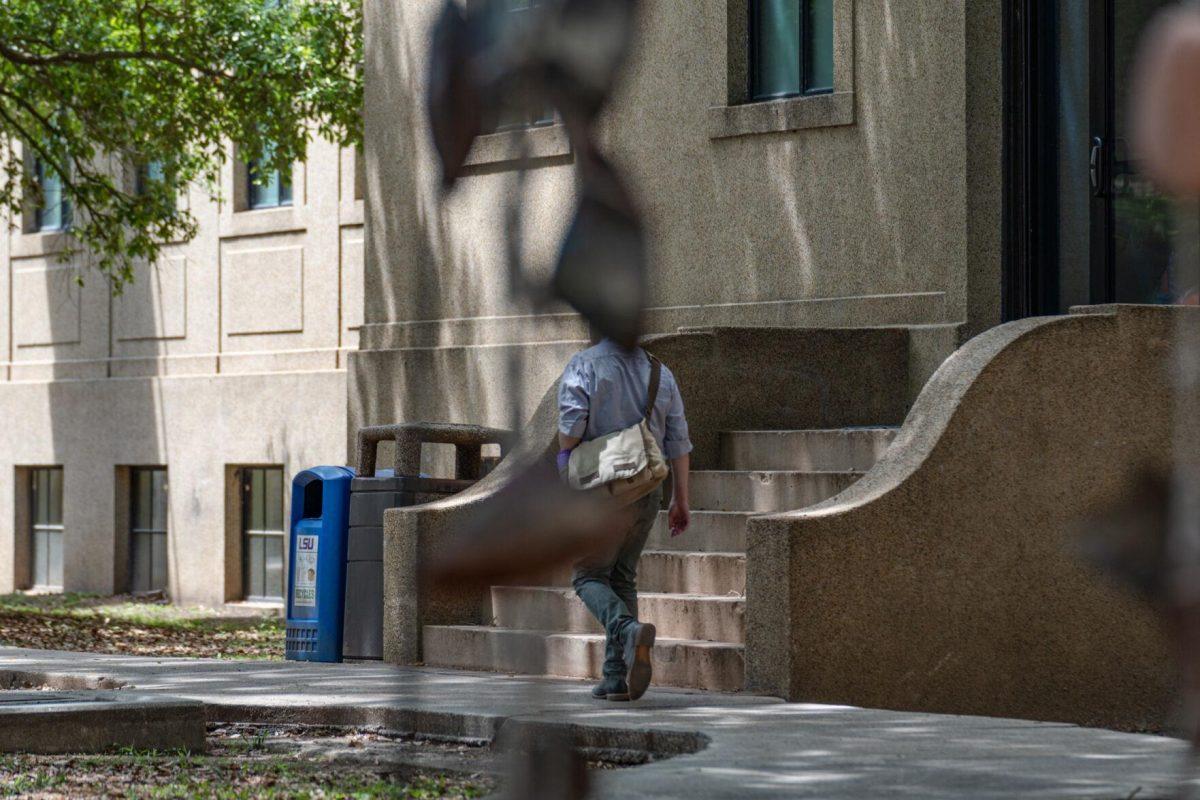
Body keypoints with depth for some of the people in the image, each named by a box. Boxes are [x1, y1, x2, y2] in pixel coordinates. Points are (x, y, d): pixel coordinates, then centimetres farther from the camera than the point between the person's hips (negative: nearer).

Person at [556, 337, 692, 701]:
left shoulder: (584, 365, -5)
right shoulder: (660, 373, 8)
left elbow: (571, 423, -17)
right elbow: (678, 439, 7)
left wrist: (565, 479, -4)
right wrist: (680, 501, 10)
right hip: (647, 491, 4)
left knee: (589, 576, 5)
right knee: (622, 578, 14)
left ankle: (628, 630, -25)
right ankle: (616, 677, 8)